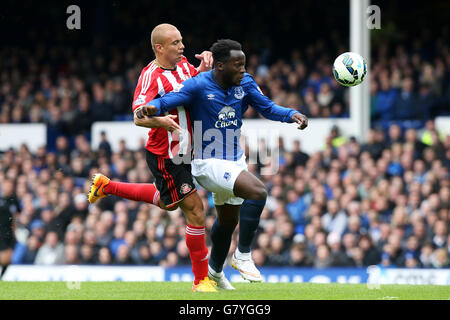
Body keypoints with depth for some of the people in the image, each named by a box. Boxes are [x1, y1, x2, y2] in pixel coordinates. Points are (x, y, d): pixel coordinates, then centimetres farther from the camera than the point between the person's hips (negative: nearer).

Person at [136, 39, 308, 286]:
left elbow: (267, 108, 3)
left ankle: (214, 270, 47)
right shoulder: (198, 85, -19)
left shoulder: (245, 84, -1)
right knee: (257, 191, -28)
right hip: (208, 163, -8)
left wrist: (292, 115, -16)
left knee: (228, 221, 23)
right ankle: (243, 255, -14)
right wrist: (151, 107, -50)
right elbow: (167, 100, -27)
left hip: (235, 161, 8)